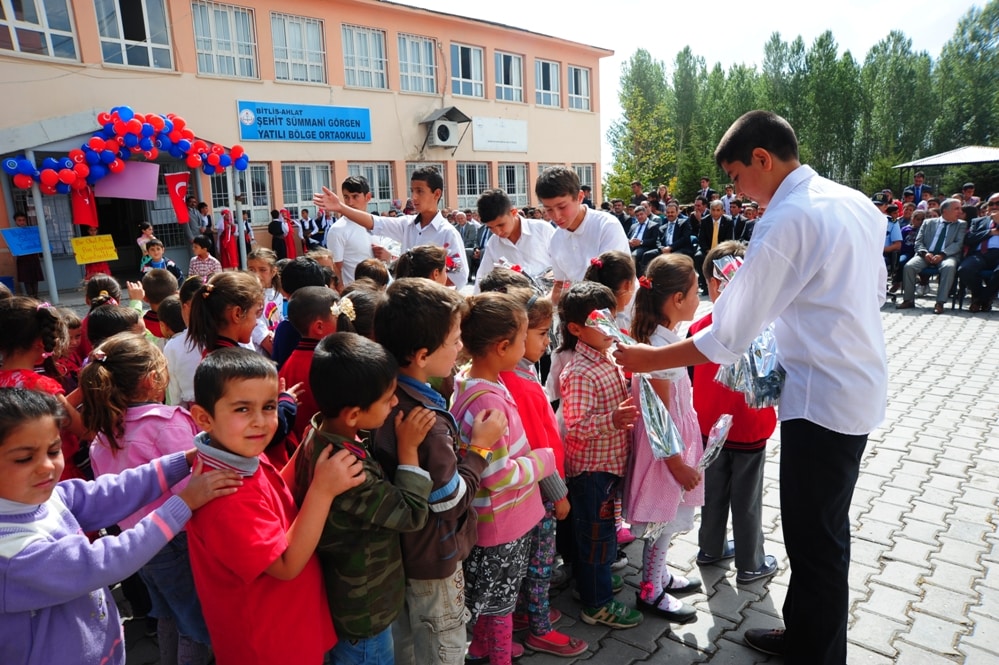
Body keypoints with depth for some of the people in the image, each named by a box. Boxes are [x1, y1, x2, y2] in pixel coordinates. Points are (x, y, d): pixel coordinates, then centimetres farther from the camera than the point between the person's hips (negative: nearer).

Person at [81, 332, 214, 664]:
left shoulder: (105, 429, -1)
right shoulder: (169, 421, -24)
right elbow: (190, 490, -28)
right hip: (176, 540, -8)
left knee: (168, 615, 28)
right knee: (196, 625, 11)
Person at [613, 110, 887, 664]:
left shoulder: (786, 220, -22)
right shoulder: (855, 201, 6)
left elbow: (728, 336, -23)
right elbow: (876, 290, 17)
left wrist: (648, 359, -15)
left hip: (821, 399, -10)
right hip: (858, 388, 10)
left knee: (815, 542, 7)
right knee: (823, 530, 22)